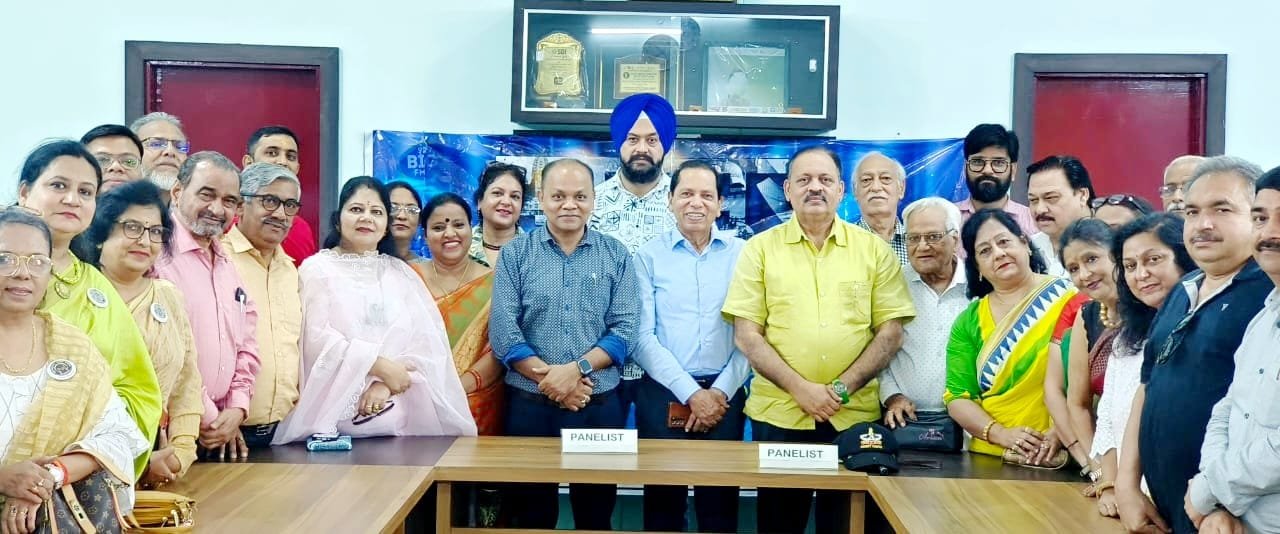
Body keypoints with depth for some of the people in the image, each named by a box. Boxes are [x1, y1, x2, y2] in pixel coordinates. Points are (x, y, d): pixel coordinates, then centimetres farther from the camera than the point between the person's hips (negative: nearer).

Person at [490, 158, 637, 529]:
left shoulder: (617, 256, 4)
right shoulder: (515, 254, 1)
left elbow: (625, 329, -3)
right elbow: (503, 331, -6)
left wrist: (577, 369, -17)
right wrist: (549, 379, -15)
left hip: (600, 405, 1)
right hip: (530, 404, 0)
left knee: (596, 515, 12)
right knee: (531, 516, 12)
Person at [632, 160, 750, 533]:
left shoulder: (742, 254, 4)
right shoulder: (649, 256, 1)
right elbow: (642, 337, -6)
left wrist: (720, 392, -9)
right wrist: (690, 393, -12)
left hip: (724, 396, 1)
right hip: (663, 394, -1)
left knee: (721, 502, 9)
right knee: (663, 499, 8)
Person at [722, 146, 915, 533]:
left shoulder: (875, 249, 4)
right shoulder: (761, 248, 2)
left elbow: (891, 332, 1)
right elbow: (746, 334, -3)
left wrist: (842, 389, -10)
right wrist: (800, 389, -13)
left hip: (854, 415, 1)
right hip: (778, 413, 0)